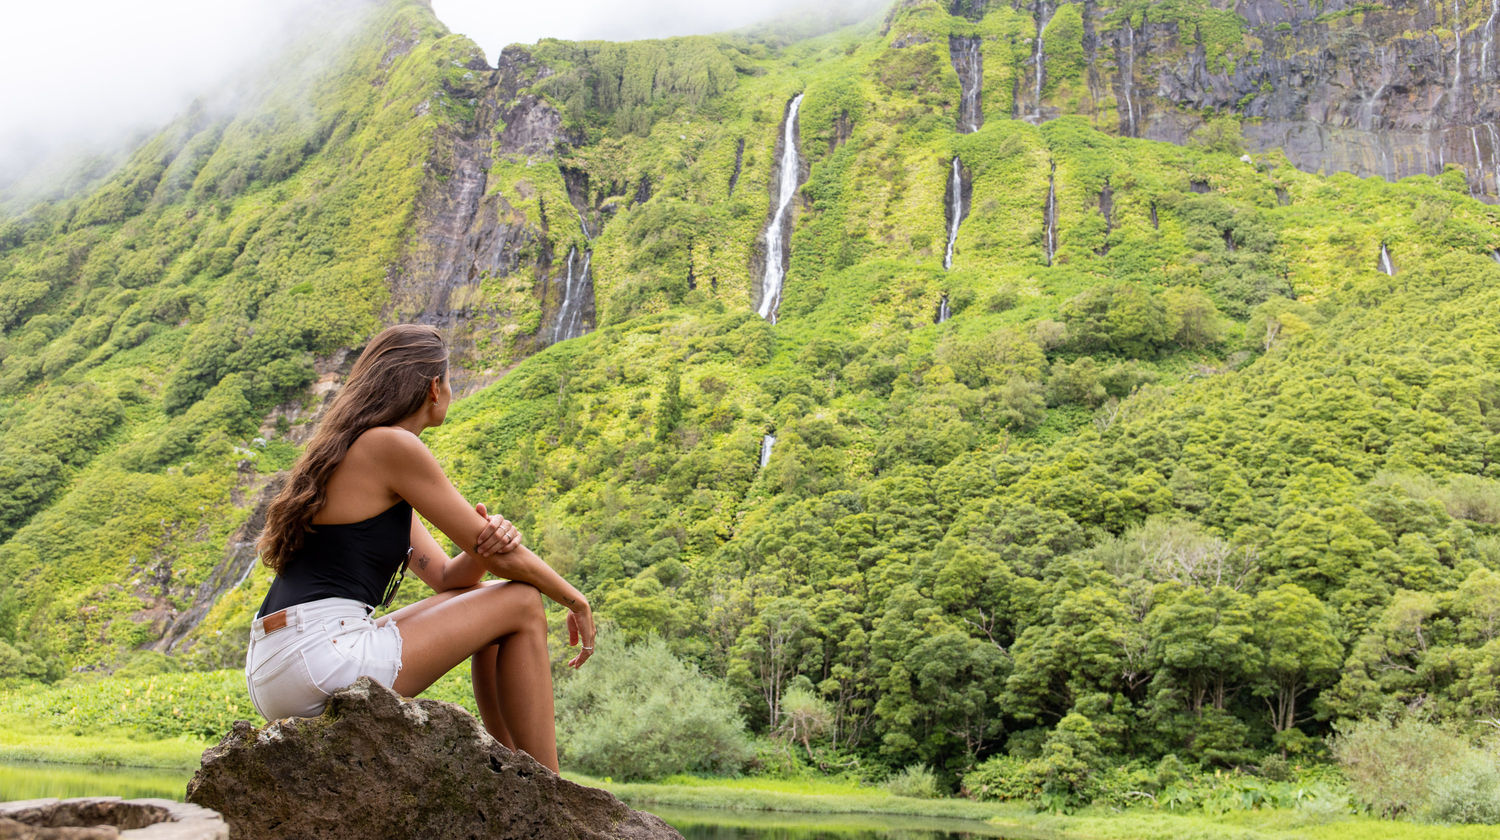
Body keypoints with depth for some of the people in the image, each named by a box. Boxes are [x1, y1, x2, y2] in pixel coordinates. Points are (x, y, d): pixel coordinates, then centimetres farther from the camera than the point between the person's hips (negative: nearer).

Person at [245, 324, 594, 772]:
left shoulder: (347, 452, 21)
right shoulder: (392, 445, -7)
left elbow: (447, 576, 19)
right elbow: (504, 561, -4)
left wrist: (494, 536, -1)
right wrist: (576, 600, 11)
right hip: (321, 659, -10)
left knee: (481, 600, 21)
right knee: (521, 604, 1)